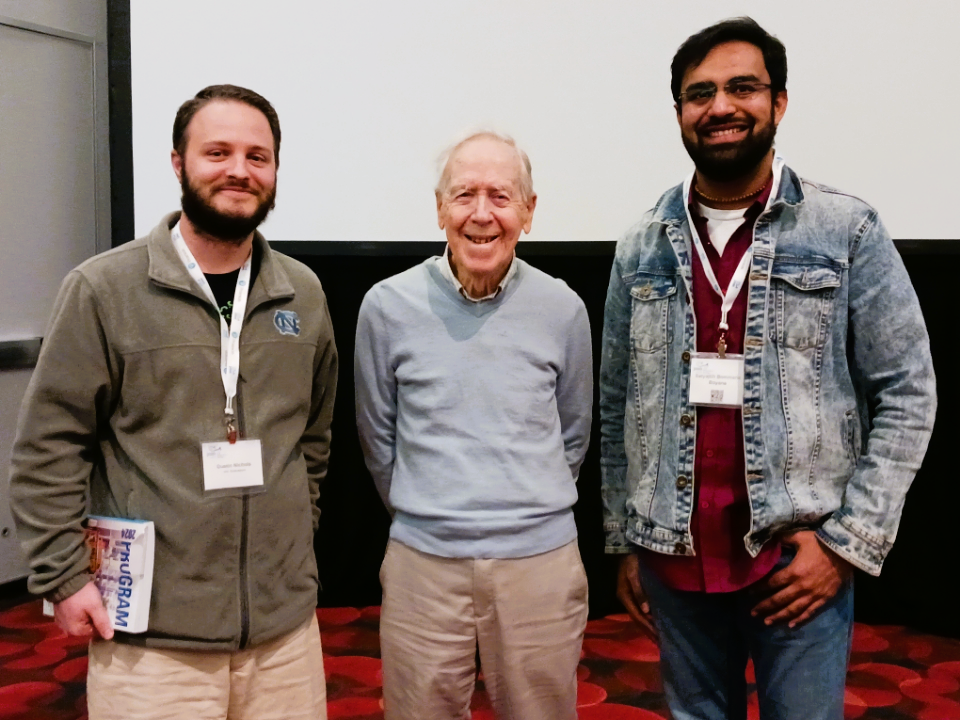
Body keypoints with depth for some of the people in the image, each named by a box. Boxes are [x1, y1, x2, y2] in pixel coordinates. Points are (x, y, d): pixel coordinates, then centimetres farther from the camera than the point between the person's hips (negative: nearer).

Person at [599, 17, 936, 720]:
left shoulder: (849, 231, -5)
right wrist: (624, 542, 9)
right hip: (675, 557, 3)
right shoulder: (642, 249, 4)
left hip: (801, 558, -2)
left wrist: (848, 543, -10)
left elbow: (907, 397, -4)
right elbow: (618, 408, 9)